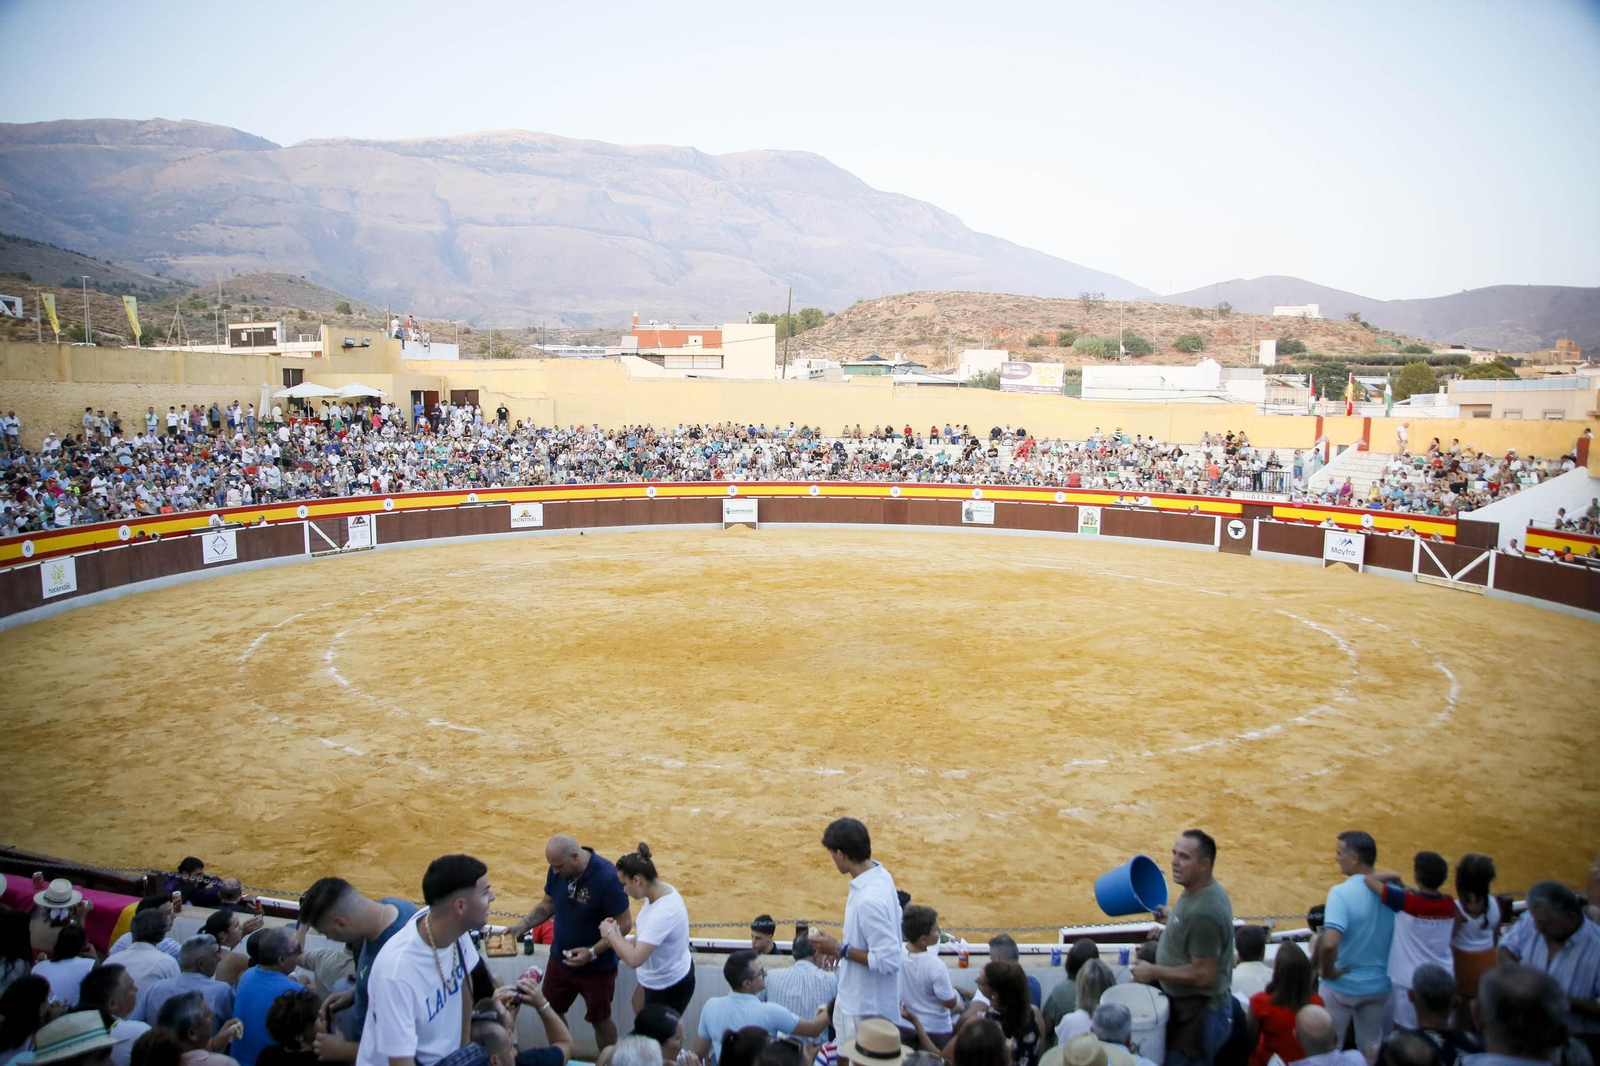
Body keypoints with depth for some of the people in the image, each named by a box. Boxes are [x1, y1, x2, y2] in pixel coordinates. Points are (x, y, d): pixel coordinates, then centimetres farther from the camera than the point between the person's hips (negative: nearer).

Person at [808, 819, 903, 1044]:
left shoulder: (868, 899, -34)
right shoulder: (879, 874, -4)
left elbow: (887, 961, -30)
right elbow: (884, 929, 12)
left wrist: (839, 949, -22)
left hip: (865, 1008, -9)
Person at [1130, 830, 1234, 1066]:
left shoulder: (1203, 912, -31)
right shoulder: (1204, 890, 0)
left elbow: (1203, 975, -29)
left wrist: (1153, 971, -21)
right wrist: (1172, 917, 11)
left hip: (1198, 1015, -10)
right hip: (1186, 1005, 10)